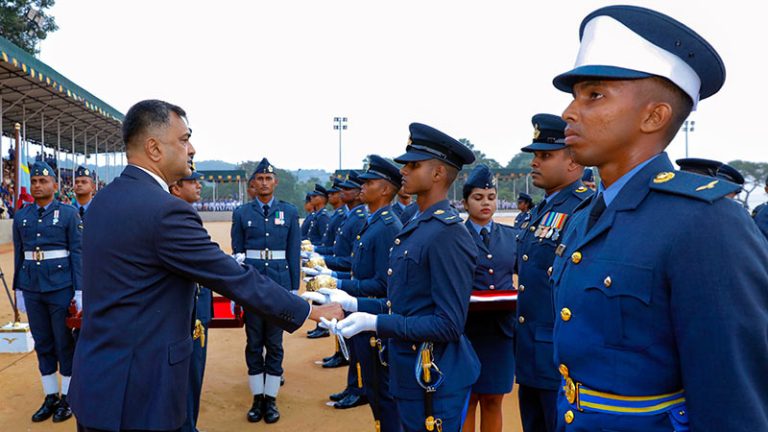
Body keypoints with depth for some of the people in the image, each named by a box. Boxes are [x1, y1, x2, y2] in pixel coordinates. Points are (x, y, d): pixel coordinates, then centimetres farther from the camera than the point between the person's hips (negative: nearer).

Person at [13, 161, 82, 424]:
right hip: (32, 289, 4)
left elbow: (78, 253, -5)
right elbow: (18, 255, 11)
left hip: (61, 287, -4)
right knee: (43, 344, 11)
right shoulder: (21, 217, 7)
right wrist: (18, 289, 10)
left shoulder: (69, 214, -4)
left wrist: (79, 291, -9)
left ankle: (67, 397, 17)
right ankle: (50, 397, 23)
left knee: (65, 343, 5)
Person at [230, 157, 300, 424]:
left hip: (280, 284, 0)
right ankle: (257, 398, 19)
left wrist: (295, 289, 0)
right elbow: (236, 254, 5)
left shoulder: (290, 212, 3)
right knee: (254, 343, 7)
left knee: (275, 343, 6)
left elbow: (294, 253, 3)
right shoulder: (243, 214, 3)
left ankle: (271, 399, 17)